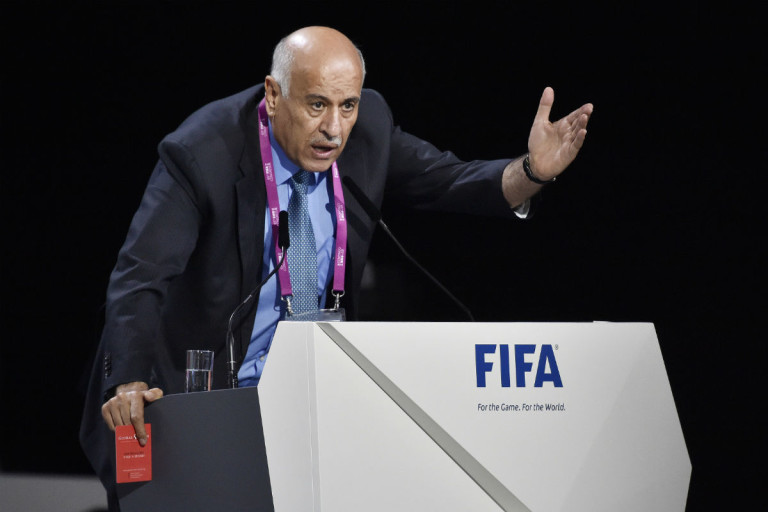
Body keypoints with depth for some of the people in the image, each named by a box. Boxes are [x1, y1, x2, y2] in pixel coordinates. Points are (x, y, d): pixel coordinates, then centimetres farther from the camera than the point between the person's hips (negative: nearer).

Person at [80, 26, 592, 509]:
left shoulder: (369, 125, -6)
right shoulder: (200, 153, -22)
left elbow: (448, 182, 3)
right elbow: (140, 275, -26)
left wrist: (533, 172, -19)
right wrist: (129, 383, -42)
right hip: (203, 395, -4)